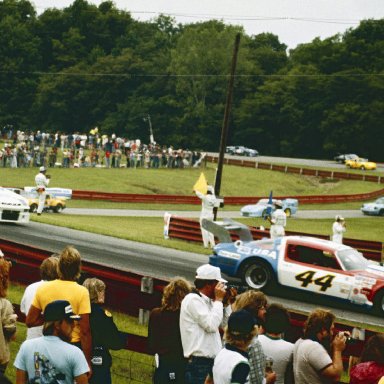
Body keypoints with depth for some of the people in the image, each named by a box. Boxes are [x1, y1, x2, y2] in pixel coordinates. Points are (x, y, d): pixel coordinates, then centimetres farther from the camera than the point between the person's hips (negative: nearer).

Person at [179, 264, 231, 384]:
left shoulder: (208, 301, 17)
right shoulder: (193, 299, -12)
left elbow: (224, 324, 19)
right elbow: (211, 325, -19)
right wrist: (218, 300, -10)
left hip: (212, 360, 9)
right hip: (198, 362, -9)